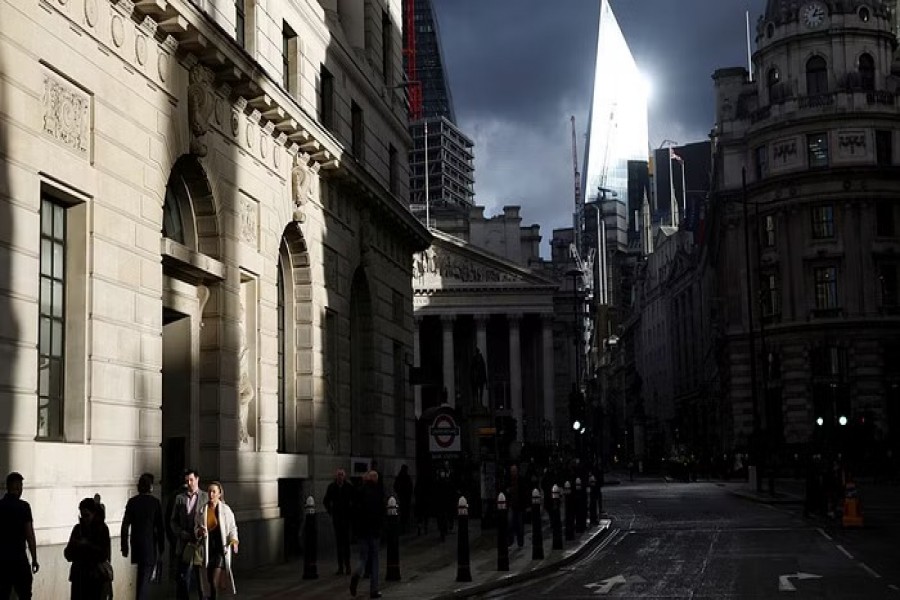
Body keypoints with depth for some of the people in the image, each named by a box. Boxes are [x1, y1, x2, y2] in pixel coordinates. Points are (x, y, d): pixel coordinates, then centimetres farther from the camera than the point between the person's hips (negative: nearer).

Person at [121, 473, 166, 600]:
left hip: (136, 545, 4)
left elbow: (125, 525, 0)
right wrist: (162, 548, 2)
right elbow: (160, 527, -7)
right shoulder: (155, 502, -8)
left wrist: (124, 546, 7)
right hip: (150, 545, -4)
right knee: (145, 578, -2)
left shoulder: (132, 502, 0)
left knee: (142, 576, 19)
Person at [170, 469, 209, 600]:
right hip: (184, 543, 2)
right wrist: (181, 533, -5)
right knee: (183, 577, 0)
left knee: (202, 576, 5)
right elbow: (173, 521, 10)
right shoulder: (179, 498, 10)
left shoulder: (206, 497, 3)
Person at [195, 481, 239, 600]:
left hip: (221, 548, -3)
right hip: (207, 548, 3)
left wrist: (234, 541, -14)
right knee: (209, 581, 4)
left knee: (215, 580, -13)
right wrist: (199, 531, -10)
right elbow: (196, 527, 13)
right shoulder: (201, 510, 5)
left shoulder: (225, 509, -2)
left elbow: (232, 528, 2)